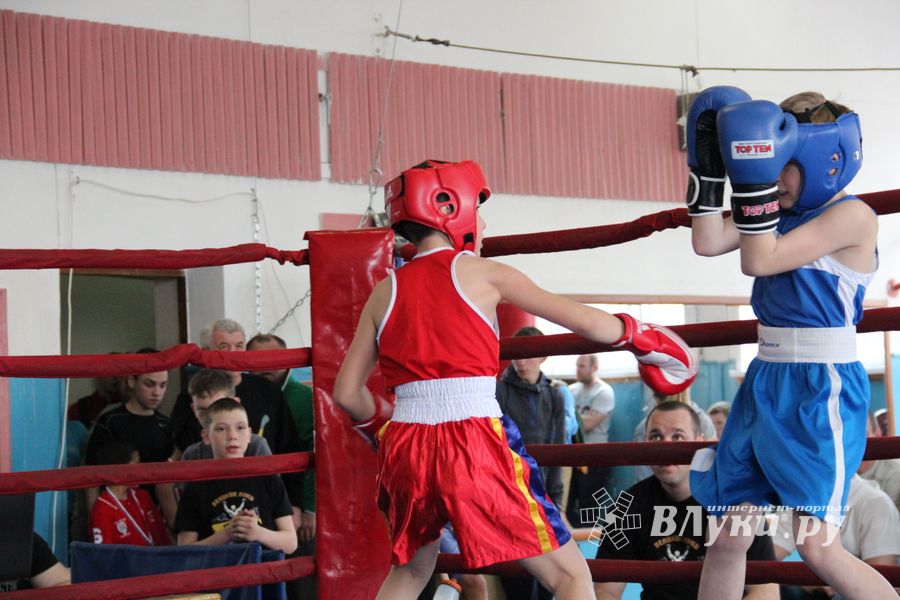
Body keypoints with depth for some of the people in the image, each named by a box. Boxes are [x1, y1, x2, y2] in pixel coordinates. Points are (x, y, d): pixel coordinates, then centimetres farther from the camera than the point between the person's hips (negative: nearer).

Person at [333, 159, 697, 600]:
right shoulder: (481, 272, 2)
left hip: (406, 445, 5)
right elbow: (582, 321, 3)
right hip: (474, 445, -5)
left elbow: (347, 392, 11)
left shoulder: (386, 291, 12)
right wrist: (638, 335, 20)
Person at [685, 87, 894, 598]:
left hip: (821, 391, -8)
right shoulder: (783, 210, 9)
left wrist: (755, 179, -25)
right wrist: (709, 167, -1)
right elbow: (708, 243, 2)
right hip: (766, 384, 8)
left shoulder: (852, 216, -14)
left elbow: (759, 261, -21)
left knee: (819, 547, -11)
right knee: (728, 535, 10)